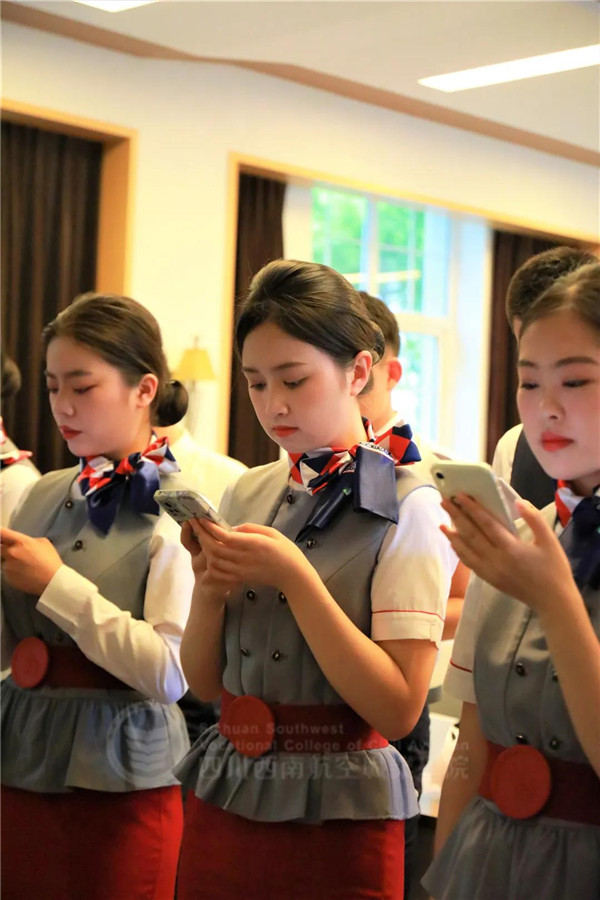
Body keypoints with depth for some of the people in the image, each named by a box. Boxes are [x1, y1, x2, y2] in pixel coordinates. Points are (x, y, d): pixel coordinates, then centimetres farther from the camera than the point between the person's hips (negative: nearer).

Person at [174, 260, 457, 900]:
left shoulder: (410, 507, -11)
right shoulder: (248, 495, 4)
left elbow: (397, 709, -18)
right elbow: (205, 682, 7)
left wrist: (294, 576, -22)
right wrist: (209, 591, -12)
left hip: (338, 819, -5)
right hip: (222, 799, 5)